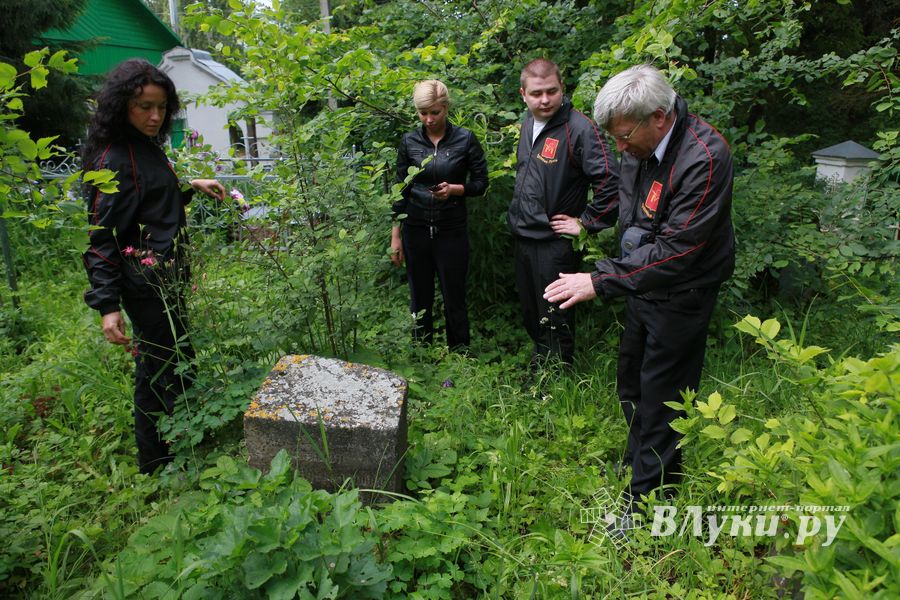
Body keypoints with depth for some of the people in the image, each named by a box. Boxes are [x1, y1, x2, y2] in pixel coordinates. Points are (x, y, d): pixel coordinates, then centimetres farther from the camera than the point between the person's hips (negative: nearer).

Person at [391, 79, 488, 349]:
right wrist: (395, 236, 4)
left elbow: (481, 182, 2)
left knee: (454, 299, 4)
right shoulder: (409, 142, 2)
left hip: (452, 230, -2)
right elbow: (401, 190, 6)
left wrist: (454, 189, -18)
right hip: (416, 229, 2)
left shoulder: (465, 139, -4)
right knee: (420, 298, 10)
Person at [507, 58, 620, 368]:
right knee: (530, 312, 21)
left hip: (554, 242, -8)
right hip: (523, 237, 8)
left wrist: (585, 223, -17)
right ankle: (538, 366, 42)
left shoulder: (579, 128, -18)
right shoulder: (528, 123, 8)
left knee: (554, 320, 4)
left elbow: (611, 180, -24)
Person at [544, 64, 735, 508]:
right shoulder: (640, 145, -3)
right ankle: (636, 463, 44)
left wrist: (602, 280, -33)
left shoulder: (704, 158, -28)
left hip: (680, 296, -8)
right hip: (643, 284, 8)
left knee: (659, 401, 2)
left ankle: (648, 499, 20)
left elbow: (676, 251, -31)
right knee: (631, 384, 21)